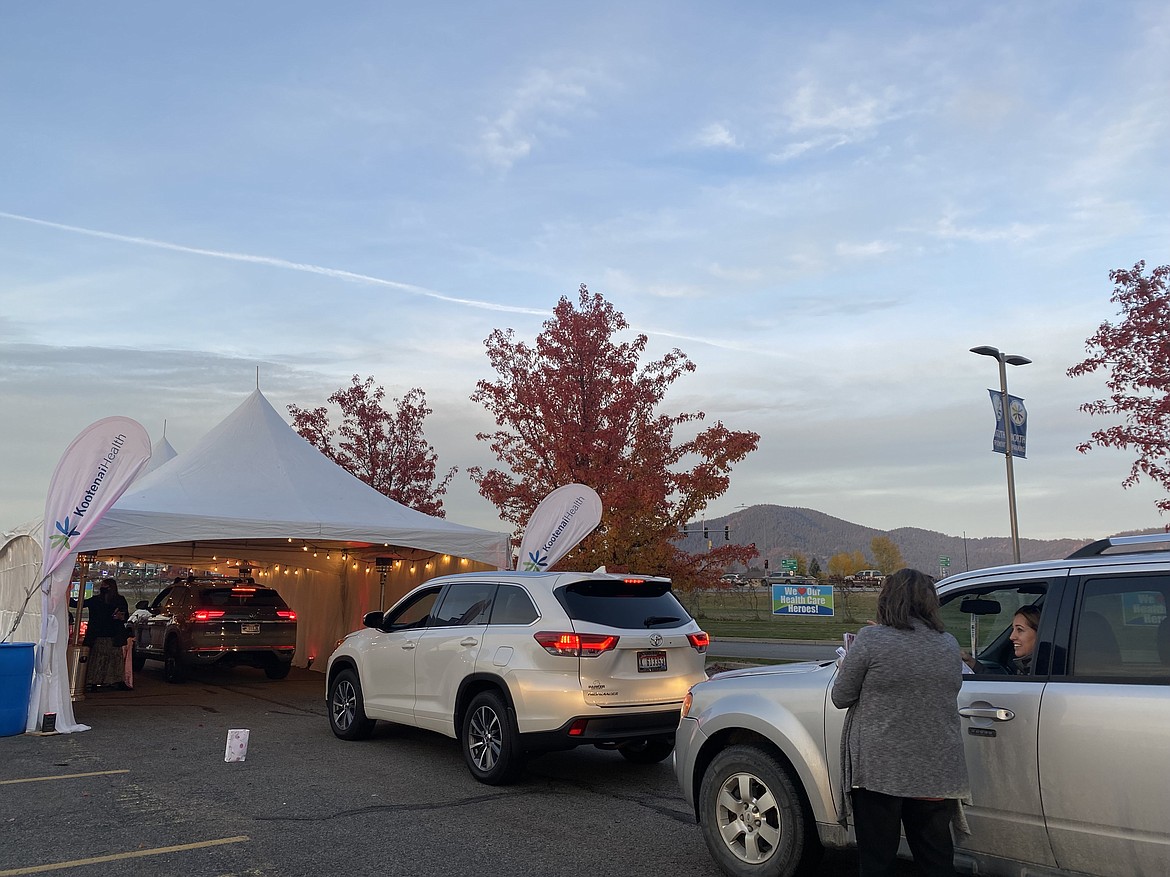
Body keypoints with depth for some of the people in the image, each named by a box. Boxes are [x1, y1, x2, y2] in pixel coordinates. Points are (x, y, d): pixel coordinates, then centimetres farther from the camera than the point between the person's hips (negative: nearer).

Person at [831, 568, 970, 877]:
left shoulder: (870, 639, -12)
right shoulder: (949, 645, 4)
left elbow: (841, 698, -7)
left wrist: (846, 670, 14)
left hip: (879, 770, -4)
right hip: (936, 771, 5)